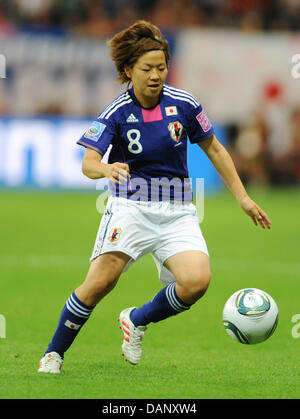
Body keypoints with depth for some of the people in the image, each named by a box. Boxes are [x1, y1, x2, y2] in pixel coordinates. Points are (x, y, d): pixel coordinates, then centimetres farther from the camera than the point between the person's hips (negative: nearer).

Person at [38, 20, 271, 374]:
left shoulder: (183, 104, -2)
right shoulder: (116, 113, -8)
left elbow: (214, 149, 10)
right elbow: (88, 163, -18)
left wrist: (243, 198, 8)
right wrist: (105, 169, -42)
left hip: (177, 211, 2)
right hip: (130, 207, -2)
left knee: (197, 280, -22)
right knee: (99, 282, -20)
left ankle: (137, 320, 6)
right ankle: (54, 353, 0)